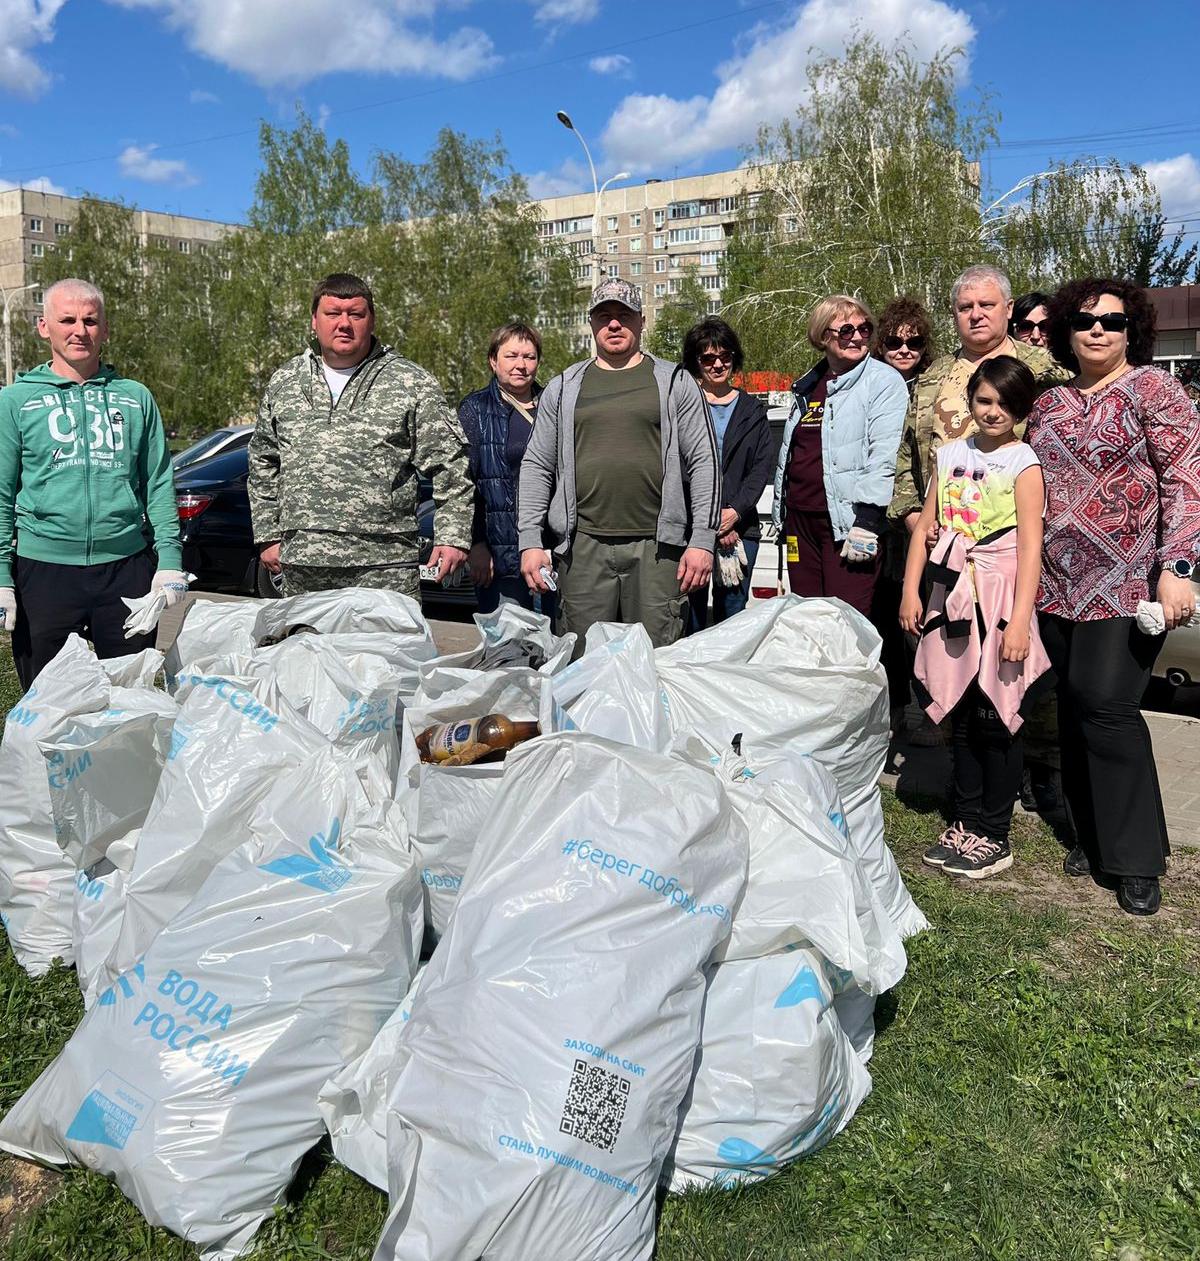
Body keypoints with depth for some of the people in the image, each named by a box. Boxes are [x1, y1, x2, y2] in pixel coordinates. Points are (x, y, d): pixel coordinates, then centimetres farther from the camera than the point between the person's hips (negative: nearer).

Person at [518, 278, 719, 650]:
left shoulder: (675, 382, 9)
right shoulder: (563, 388, 14)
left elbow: (704, 463, 5)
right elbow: (536, 467, 13)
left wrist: (702, 540, -4)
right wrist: (529, 541, 3)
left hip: (657, 548, -1)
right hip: (582, 548, 2)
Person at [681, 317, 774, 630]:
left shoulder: (753, 410, 15)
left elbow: (763, 466, 7)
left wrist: (736, 511, -9)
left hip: (741, 526, 3)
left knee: (734, 616, 5)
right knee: (691, 617, -3)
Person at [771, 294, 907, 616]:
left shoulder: (884, 381, -3)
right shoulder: (807, 386, 17)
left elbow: (884, 456, -13)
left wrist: (867, 522, -20)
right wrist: (781, 514, 22)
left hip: (848, 523, -7)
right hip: (801, 519, 7)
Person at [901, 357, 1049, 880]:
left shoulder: (1023, 464, -4)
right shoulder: (951, 454, 11)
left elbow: (1029, 547, -10)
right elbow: (925, 526, 12)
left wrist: (1019, 621, -17)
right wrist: (910, 590, 4)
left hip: (999, 599, -5)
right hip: (952, 596, 5)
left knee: (995, 716, 0)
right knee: (960, 714, 11)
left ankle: (994, 836, 12)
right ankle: (965, 822, 24)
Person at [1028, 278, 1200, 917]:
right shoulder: (1050, 402, 14)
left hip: (1128, 580, -5)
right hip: (1059, 582, 6)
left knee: (1106, 705, -10)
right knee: (1074, 705, 8)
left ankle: (1135, 859, 5)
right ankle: (1093, 834, 23)